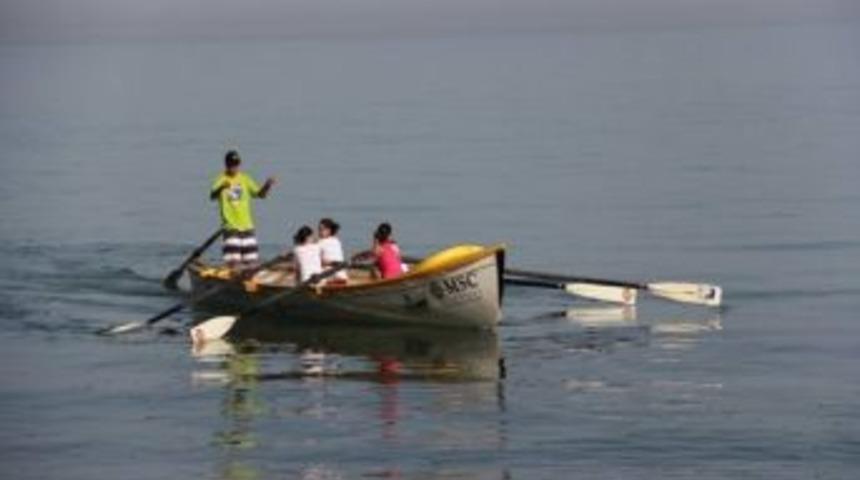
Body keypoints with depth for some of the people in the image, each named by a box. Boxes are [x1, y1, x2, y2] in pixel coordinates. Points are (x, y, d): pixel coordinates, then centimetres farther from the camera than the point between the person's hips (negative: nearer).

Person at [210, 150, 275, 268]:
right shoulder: (221, 180, -4)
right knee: (233, 262, -13)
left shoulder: (245, 179, 8)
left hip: (247, 226, 4)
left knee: (251, 261, 5)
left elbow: (260, 194, 7)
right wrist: (221, 188, -41)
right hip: (231, 227, -4)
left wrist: (267, 185, -14)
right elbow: (212, 196, -20)